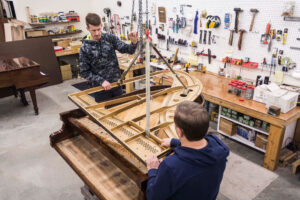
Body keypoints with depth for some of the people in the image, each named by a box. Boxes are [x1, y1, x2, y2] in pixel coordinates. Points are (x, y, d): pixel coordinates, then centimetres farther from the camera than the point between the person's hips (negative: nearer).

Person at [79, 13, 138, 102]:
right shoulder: (85, 48, -9)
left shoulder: (110, 38, -3)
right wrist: (101, 81, -18)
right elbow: (84, 72, -7)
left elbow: (128, 50, -9)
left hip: (116, 84, 3)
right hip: (100, 88, -2)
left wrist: (134, 42, -31)